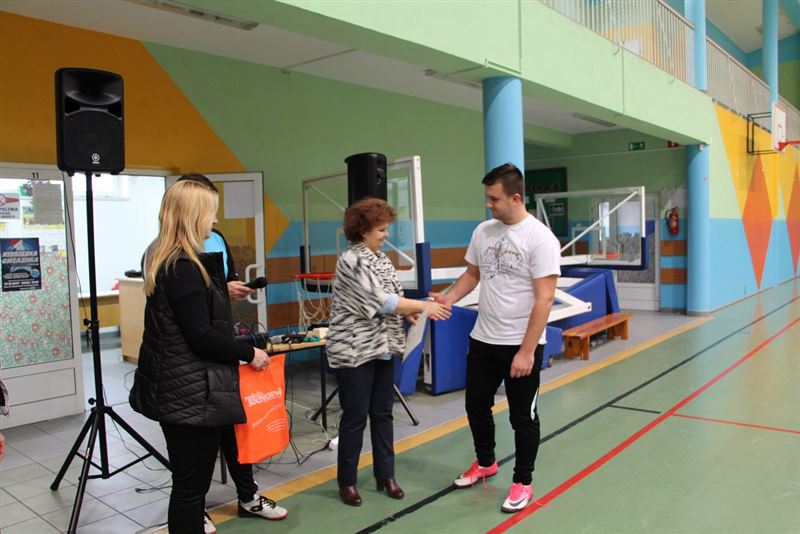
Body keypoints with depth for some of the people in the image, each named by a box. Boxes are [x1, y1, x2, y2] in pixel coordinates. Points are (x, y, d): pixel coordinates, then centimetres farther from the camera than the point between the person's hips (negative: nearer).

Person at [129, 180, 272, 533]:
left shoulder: (163, 261, 11)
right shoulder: (183, 268, -19)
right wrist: (248, 353, -10)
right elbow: (201, 337, -20)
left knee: (188, 479, 20)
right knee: (192, 483, 2)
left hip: (176, 386, 10)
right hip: (192, 391, -10)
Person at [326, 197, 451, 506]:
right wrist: (424, 306, -14)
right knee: (355, 418, 2)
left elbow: (392, 298, 14)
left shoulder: (381, 259, 11)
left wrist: (411, 311, -7)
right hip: (354, 351, -7)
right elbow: (381, 301, -20)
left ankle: (385, 475, 25)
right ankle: (347, 481, 18)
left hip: (383, 349, 8)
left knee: (382, 414, 13)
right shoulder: (351, 261, -15)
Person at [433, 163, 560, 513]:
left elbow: (544, 299, -19)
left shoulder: (540, 237, -17)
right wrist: (448, 298, -5)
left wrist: (526, 351, -21)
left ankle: (523, 483, 27)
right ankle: (485, 463, 43)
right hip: (482, 339, 7)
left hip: (521, 344, -6)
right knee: (476, 405, 19)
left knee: (522, 416, 8)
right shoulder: (483, 231, 3)